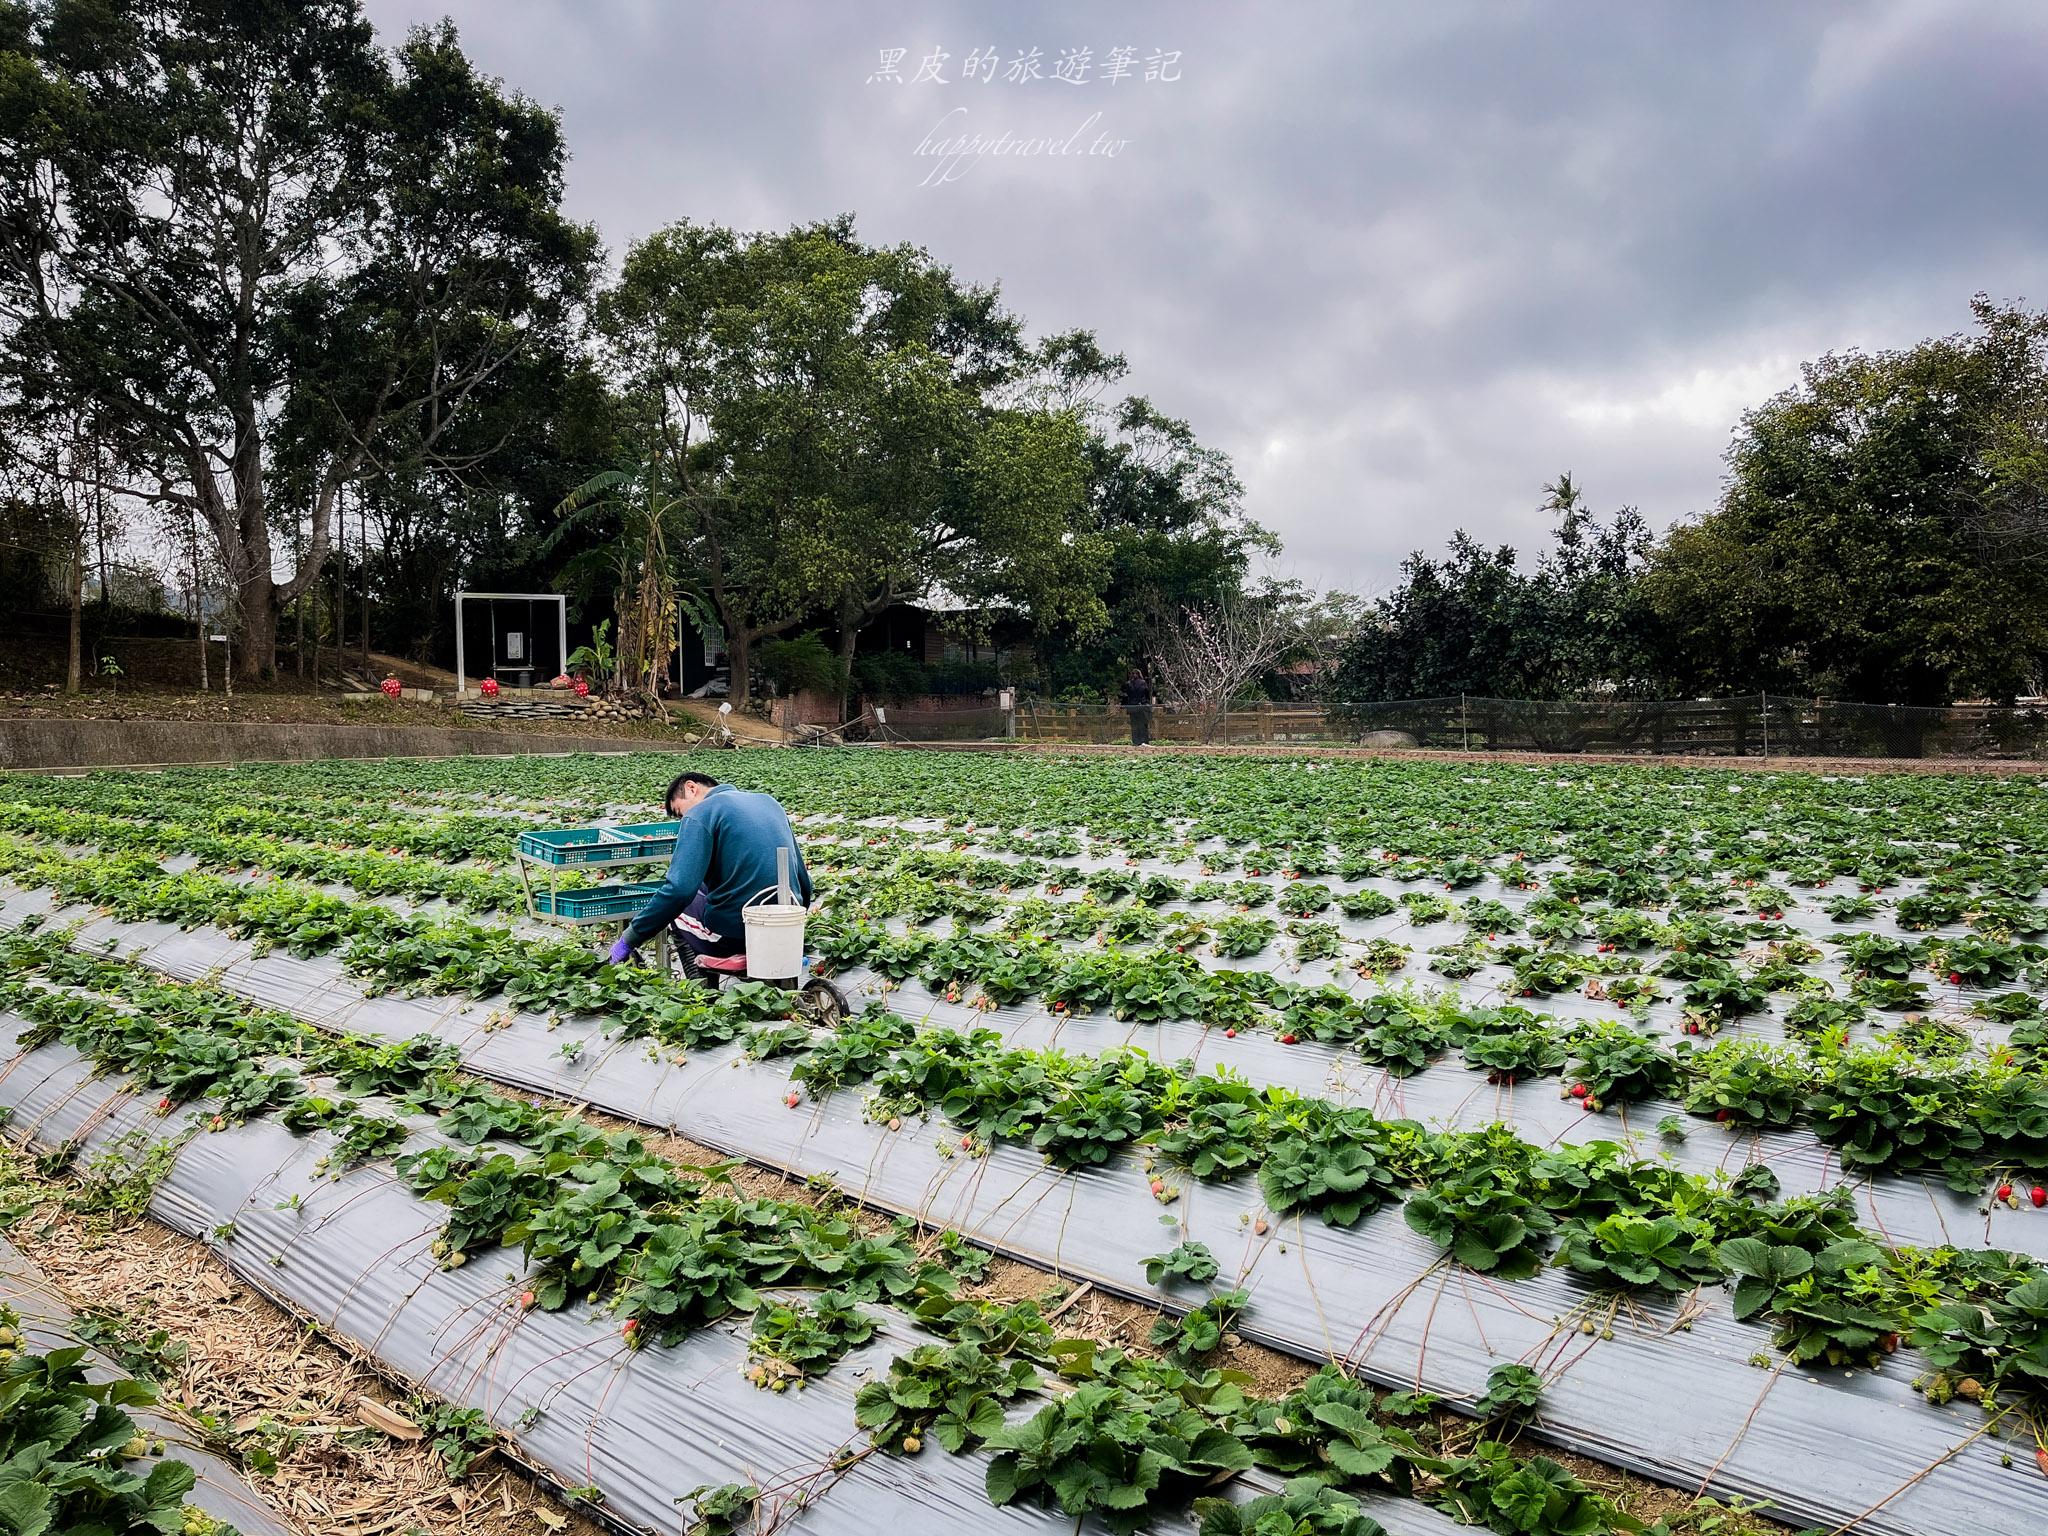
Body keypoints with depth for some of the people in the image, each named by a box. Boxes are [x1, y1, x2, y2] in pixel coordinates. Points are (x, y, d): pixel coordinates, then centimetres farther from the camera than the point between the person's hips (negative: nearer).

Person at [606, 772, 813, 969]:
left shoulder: (699, 815, -6)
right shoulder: (768, 801, 16)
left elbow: (679, 889, -18)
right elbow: (803, 882, 17)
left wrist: (629, 939, -9)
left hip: (736, 935, -6)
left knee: (676, 907, 24)